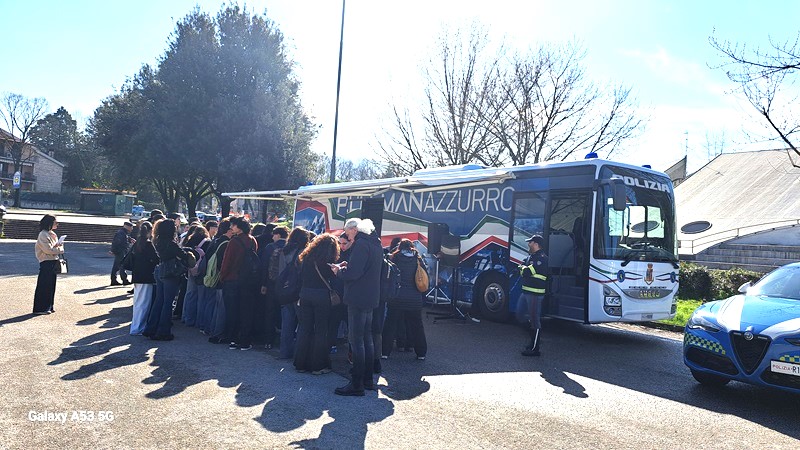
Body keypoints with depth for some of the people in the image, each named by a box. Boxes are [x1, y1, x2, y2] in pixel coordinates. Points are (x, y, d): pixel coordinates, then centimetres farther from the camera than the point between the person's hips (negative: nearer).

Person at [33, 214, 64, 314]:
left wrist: (58, 246, -3)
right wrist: (59, 249, -8)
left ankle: (48, 307, 19)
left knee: (51, 285, 12)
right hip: (46, 262, -9)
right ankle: (40, 308, 2)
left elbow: (55, 246, 19)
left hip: (53, 261, 9)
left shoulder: (51, 234, 15)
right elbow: (48, 249, -20)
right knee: (44, 286, -4)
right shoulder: (43, 235, -14)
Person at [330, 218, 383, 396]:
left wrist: (339, 271, -5)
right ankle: (368, 379, 25)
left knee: (357, 340, -4)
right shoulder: (376, 245, 15)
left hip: (358, 298, -10)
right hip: (371, 298, 10)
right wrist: (346, 267, 11)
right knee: (367, 338, 16)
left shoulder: (361, 244, -15)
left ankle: (357, 384, 2)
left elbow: (353, 273, -23)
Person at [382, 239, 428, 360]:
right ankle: (421, 353, 18)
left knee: (391, 325, 8)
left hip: (397, 297, -2)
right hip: (415, 299, 2)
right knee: (416, 325, 13)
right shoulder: (417, 259, 1)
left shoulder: (395, 258, -5)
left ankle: (385, 352, 9)